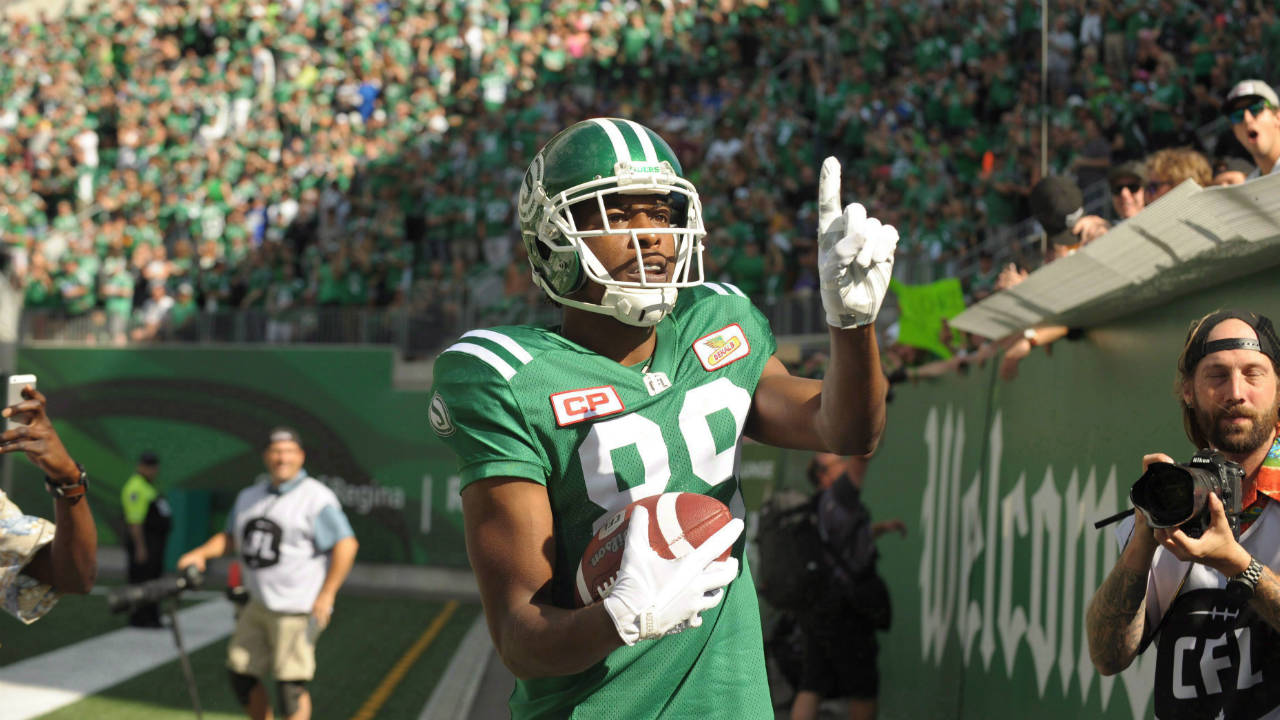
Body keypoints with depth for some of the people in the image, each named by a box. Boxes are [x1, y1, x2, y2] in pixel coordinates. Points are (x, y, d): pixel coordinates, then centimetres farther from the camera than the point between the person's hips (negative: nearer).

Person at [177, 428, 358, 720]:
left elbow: (346, 545, -15)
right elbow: (230, 537, 24)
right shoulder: (250, 496, 14)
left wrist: (326, 595, -18)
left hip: (296, 610, -8)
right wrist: (201, 553, 4)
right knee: (241, 675, 10)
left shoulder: (315, 497, -10)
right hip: (258, 606, 8)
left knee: (291, 684, -10)